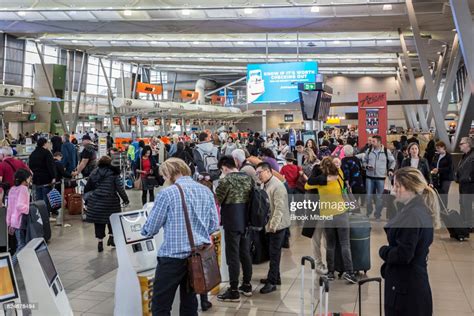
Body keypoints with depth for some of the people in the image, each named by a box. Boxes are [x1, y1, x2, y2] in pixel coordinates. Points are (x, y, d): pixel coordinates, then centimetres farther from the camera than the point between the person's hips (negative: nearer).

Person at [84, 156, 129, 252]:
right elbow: (120, 188, -4)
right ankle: (111, 237, 15)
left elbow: (87, 187, 10)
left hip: (95, 201, 3)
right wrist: (125, 198, 5)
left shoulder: (94, 172, 8)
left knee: (98, 221, 8)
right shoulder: (114, 173, -3)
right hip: (110, 200, -2)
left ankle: (100, 242, 7)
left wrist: (87, 199, 20)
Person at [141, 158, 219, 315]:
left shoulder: (167, 193, -11)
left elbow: (150, 229, -5)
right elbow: (214, 225, 7)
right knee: (189, 301, 17)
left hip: (174, 256, -6)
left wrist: (144, 231, 18)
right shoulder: (206, 191, 5)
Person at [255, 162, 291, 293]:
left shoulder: (277, 186, -19)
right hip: (270, 225, 9)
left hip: (278, 225, -8)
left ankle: (272, 282, 3)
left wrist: (273, 225, -23)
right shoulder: (266, 185, 9)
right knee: (272, 252, 17)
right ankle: (275, 277, 29)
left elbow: (279, 208, -23)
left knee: (274, 253, -3)